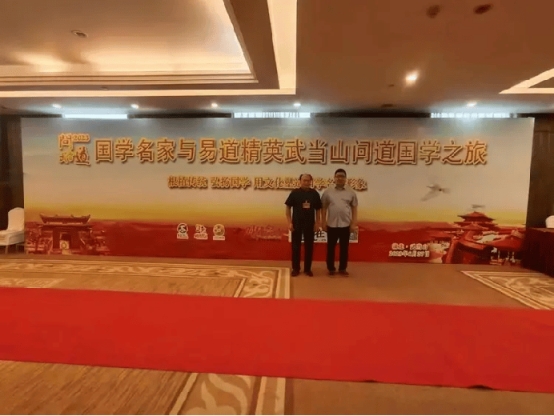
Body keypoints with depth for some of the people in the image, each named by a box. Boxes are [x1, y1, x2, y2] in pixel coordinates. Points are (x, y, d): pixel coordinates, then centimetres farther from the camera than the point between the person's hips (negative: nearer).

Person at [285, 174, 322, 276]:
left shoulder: (315, 193, 2)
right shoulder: (294, 193, -4)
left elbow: (318, 209, 8)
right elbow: (288, 207, -2)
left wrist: (317, 223, 1)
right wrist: (289, 222, -8)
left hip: (310, 224, 2)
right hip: (296, 224, -1)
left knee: (309, 247, 8)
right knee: (295, 247, 6)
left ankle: (308, 268, 20)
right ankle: (295, 268, 17)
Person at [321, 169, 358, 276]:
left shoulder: (351, 192, 3)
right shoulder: (328, 192, 2)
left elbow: (354, 208, 4)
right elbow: (324, 208, 4)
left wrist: (354, 223, -2)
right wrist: (323, 222, -1)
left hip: (346, 225, 1)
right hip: (332, 224, 0)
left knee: (344, 248, 8)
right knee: (331, 247, 7)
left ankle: (342, 269, 20)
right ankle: (331, 268, 19)